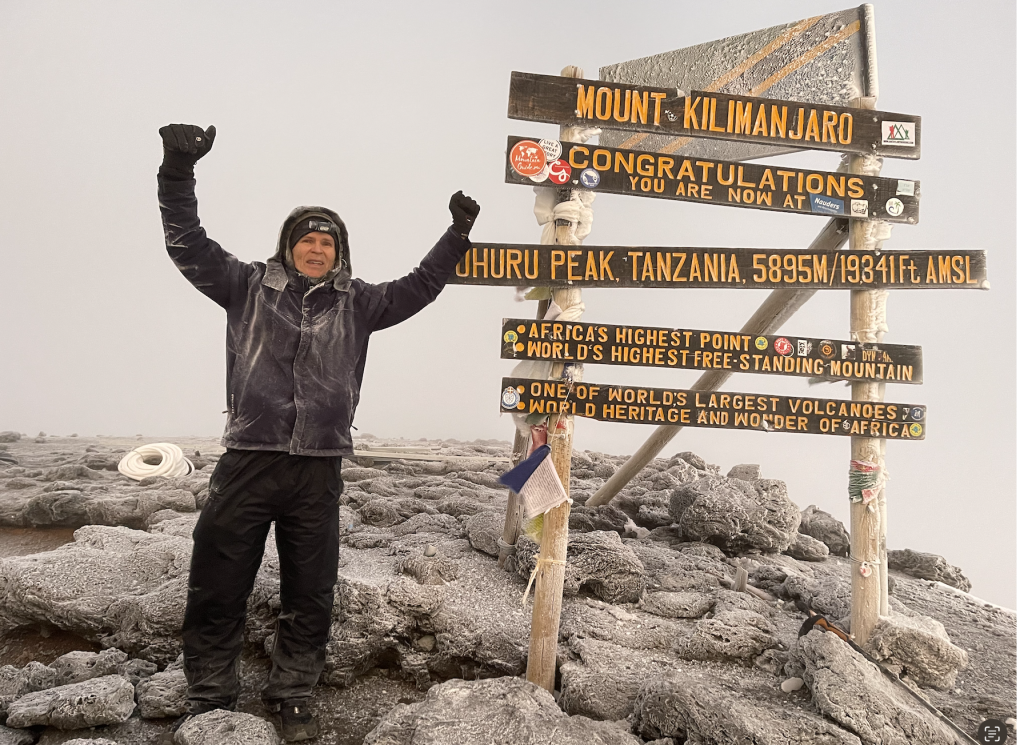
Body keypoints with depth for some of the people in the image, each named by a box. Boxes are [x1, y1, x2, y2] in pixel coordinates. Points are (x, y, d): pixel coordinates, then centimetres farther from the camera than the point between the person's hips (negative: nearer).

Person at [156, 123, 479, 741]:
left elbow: (418, 288, 13)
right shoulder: (250, 286, 7)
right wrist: (179, 171, -9)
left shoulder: (357, 302, 12)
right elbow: (189, 244, 2)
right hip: (248, 463, -1)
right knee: (217, 590, 5)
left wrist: (458, 235, 7)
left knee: (310, 593, 9)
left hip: (318, 471, 1)